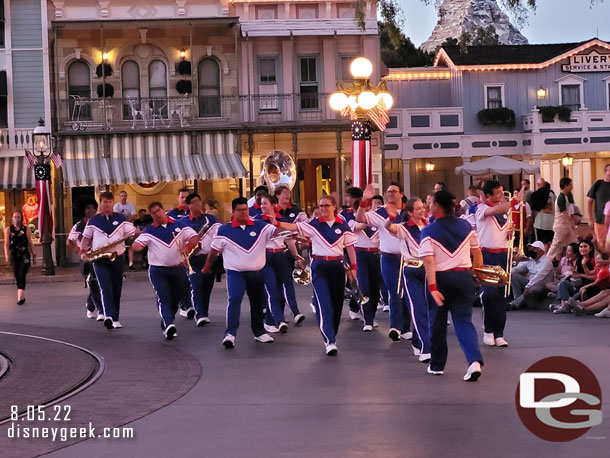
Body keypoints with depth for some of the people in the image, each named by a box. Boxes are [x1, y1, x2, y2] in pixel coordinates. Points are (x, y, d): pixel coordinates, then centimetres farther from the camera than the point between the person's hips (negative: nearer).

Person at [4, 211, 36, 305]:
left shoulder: (26, 229, 1)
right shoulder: (8, 230, 3)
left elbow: (30, 243, 6)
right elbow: (6, 243, -2)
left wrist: (33, 255, 7)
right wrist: (7, 255, -14)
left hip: (24, 256, -2)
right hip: (14, 256, 2)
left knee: (22, 276, -12)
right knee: (17, 277, 8)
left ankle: (20, 297, -18)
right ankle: (22, 297, 21)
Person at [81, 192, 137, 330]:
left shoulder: (121, 219, 6)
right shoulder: (93, 221, 7)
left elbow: (133, 233, 0)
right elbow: (86, 238, 14)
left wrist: (140, 234, -22)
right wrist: (83, 250, -2)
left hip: (117, 258, 2)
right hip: (100, 260, -1)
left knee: (116, 290, 8)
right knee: (105, 288, -16)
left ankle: (115, 319, 20)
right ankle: (108, 317, -28)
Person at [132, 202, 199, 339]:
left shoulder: (179, 226, 4)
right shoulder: (149, 230, 1)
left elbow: (194, 237, 0)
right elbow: (137, 245, -9)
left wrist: (188, 246, -20)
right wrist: (137, 245, -32)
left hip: (178, 268, 2)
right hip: (158, 270, -2)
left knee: (176, 298, 11)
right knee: (163, 298, -15)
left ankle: (166, 326, 28)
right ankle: (168, 325, -29)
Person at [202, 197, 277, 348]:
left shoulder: (259, 226, 0)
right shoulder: (224, 230, -2)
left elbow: (276, 231, -13)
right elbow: (214, 250, 6)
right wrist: (207, 267, 14)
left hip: (257, 273, 3)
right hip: (235, 272, -3)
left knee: (258, 303, 15)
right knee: (234, 300, -21)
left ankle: (259, 332, 32)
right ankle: (230, 334, -23)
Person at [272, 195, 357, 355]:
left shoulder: (343, 225, 4)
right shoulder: (314, 224, -1)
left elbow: (350, 246, 7)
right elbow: (295, 227, -12)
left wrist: (354, 266, 2)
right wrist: (277, 223, -28)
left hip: (337, 266, 2)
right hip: (319, 266, -2)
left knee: (336, 303, 8)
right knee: (324, 304, -12)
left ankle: (331, 337, 25)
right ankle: (330, 341, -19)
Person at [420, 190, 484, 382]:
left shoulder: (428, 231, -11)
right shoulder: (466, 226, 2)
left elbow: (428, 261, -19)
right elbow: (477, 253, 9)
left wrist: (433, 287, -22)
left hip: (440, 278, -3)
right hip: (463, 277, 3)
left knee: (437, 323, 13)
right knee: (464, 321, 2)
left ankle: (437, 365, 23)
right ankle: (475, 360, -19)